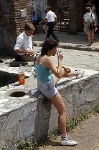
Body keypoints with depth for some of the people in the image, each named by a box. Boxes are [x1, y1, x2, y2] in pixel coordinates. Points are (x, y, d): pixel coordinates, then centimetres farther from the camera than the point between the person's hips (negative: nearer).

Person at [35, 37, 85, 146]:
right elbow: (58, 74, -27)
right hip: (48, 87, -10)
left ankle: (75, 73, 61)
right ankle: (64, 139, 2)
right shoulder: (47, 59, -27)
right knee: (63, 111, -2)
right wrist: (60, 60, -19)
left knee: (63, 71, 28)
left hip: (42, 84, 10)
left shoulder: (40, 57, 2)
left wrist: (63, 67, 9)